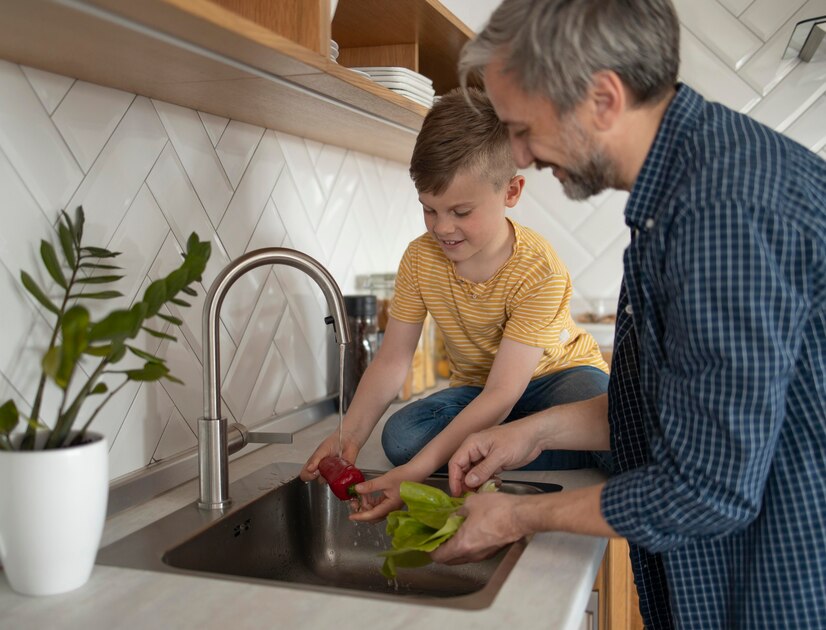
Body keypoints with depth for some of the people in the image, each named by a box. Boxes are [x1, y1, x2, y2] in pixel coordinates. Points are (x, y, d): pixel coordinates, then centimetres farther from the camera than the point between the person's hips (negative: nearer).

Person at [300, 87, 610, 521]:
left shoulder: (539, 271, -28)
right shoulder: (420, 258, -12)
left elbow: (502, 395, -32)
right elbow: (392, 360, -8)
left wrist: (418, 471, -40)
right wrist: (349, 436, -25)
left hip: (554, 376, -6)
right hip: (475, 390, 6)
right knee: (400, 435, -26)